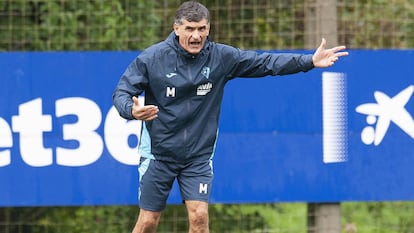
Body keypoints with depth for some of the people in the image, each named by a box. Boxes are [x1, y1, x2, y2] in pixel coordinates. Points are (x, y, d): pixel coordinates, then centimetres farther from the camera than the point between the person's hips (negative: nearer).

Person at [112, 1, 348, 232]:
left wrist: (310, 61, -13)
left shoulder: (221, 57, -5)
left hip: (199, 155, 2)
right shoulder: (152, 58, -11)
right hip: (158, 153, -2)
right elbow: (122, 92, -7)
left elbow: (265, 62, -3)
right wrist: (132, 110, -31)